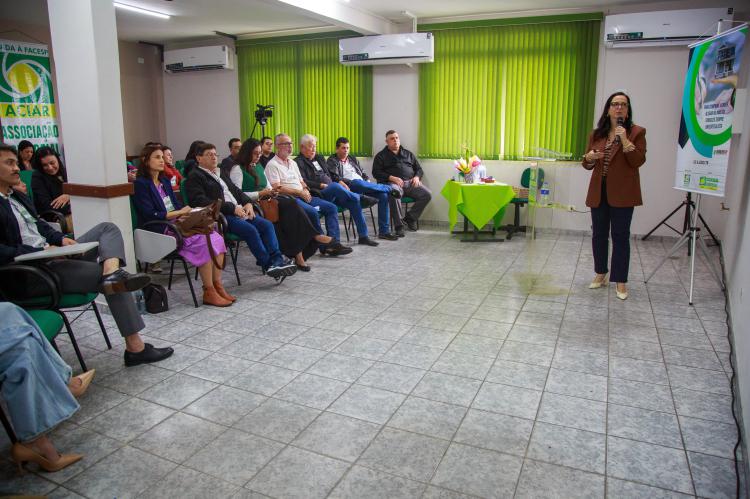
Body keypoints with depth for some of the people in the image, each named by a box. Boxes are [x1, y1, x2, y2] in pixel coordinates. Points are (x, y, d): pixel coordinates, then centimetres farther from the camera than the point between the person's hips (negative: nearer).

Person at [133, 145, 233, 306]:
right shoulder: (141, 184, -3)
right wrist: (179, 212, -10)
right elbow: (150, 215, -12)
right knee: (204, 242, -27)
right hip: (161, 231, -7)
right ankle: (209, 293, -20)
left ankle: (217, 285, -15)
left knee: (216, 238, -18)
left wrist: (189, 211, -3)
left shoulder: (165, 181, 20)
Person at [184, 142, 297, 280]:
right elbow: (201, 201, -12)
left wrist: (247, 203, 3)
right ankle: (268, 265, -21)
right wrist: (232, 208, -18)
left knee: (267, 225, -13)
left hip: (240, 210, 8)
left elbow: (236, 190, 27)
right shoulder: (194, 176, 1)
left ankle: (277, 260, -19)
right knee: (250, 230, -28)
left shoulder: (220, 172, 26)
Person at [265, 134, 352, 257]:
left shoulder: (292, 162, 22)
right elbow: (277, 188, -14)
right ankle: (324, 246, -17)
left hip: (302, 196, 8)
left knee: (331, 207, -7)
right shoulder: (272, 165, -4)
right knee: (313, 212, -31)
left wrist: (305, 190, 1)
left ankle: (333, 242, -14)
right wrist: (300, 192, -13)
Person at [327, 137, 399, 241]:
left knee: (383, 195, -20)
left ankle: (384, 231, -21)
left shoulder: (353, 159, 31)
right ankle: (390, 189, -23)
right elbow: (334, 177, -5)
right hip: (350, 185, -6)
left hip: (363, 185, 6)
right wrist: (342, 183, -22)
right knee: (358, 182, -41)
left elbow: (363, 173, 27)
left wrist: (368, 181, 5)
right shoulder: (332, 161, 12)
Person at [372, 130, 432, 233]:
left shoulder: (408, 154, 27)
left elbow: (419, 169, 26)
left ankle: (410, 217, -5)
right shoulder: (381, 156, 16)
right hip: (393, 182, -4)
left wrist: (417, 177, 1)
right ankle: (399, 225, -31)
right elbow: (376, 172, 3)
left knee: (427, 194, -22)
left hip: (410, 182, 4)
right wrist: (391, 178, -13)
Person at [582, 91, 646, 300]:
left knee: (620, 236, -1)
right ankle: (600, 274, 25)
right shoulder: (596, 134, 9)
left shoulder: (636, 132, -1)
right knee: (598, 234, 10)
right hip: (599, 191, 4)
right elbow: (587, 164, 13)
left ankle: (620, 281, 8)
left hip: (622, 193, -4)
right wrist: (589, 157, -9)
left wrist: (625, 140, -20)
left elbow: (638, 161, -10)